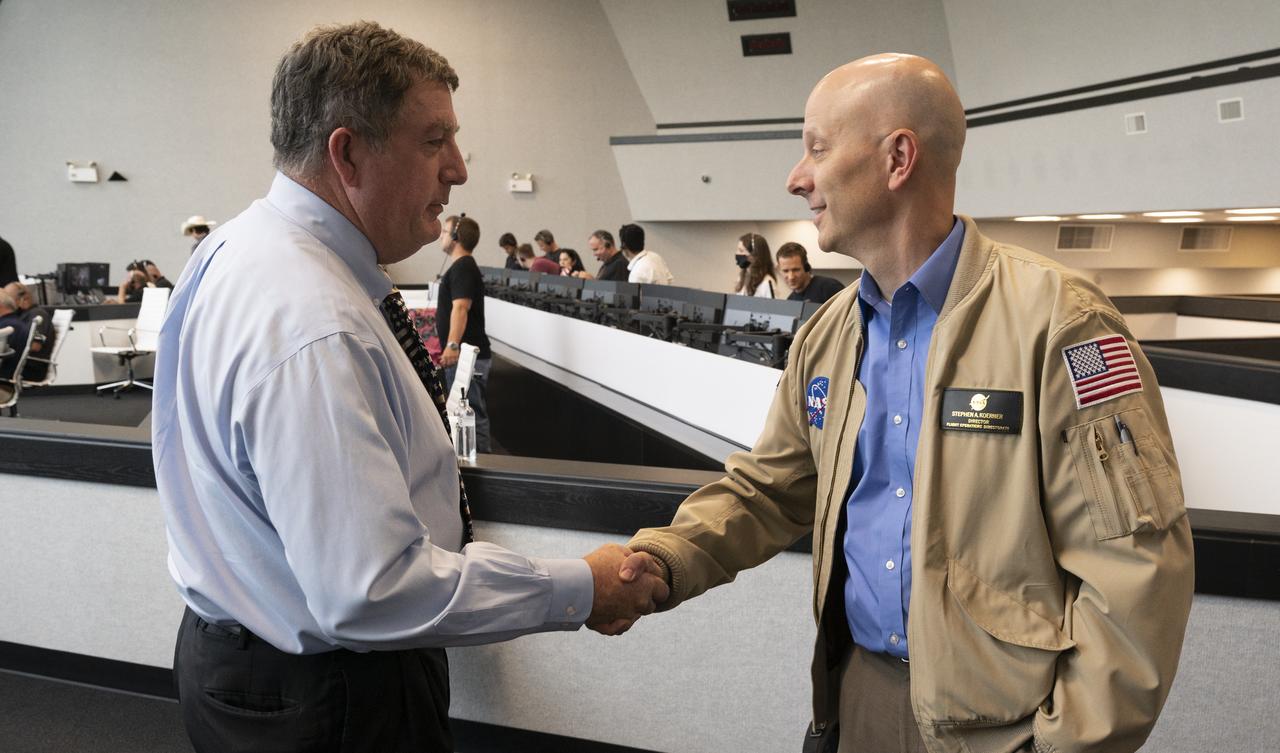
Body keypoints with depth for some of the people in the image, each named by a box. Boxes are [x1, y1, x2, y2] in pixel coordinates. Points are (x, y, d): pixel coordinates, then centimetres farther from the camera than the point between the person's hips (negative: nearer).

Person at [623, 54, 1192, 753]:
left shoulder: (1055, 320, -17)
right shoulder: (826, 335, 4)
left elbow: (1133, 562, -19)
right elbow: (767, 488, 8)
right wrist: (659, 562, -9)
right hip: (856, 693, 6)